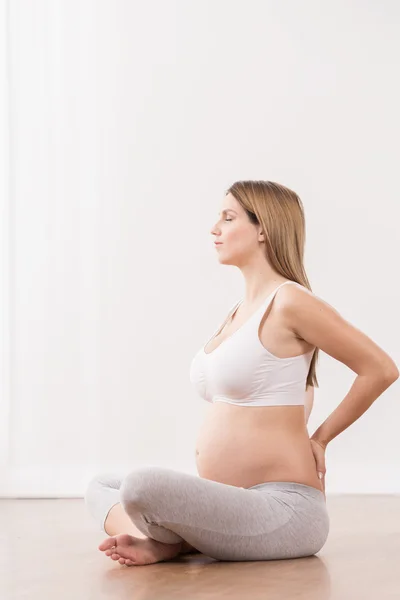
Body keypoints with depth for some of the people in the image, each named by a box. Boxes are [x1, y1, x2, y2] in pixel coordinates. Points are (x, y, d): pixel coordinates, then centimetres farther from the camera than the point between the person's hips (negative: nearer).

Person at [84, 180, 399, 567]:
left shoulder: (289, 302, -11)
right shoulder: (239, 312, 16)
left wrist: (320, 437, 0)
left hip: (284, 509, -10)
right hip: (229, 502, 10)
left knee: (140, 487, -33)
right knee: (101, 486, 18)